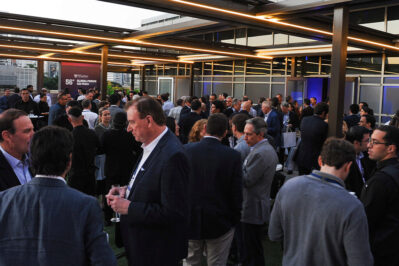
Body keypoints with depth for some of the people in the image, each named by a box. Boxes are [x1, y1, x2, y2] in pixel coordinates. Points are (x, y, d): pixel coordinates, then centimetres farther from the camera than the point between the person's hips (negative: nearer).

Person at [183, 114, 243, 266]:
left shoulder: (185, 150, -10)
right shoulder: (232, 156, -14)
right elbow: (236, 194, -9)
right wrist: (234, 219, 6)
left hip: (189, 221, 2)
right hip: (220, 223, -1)